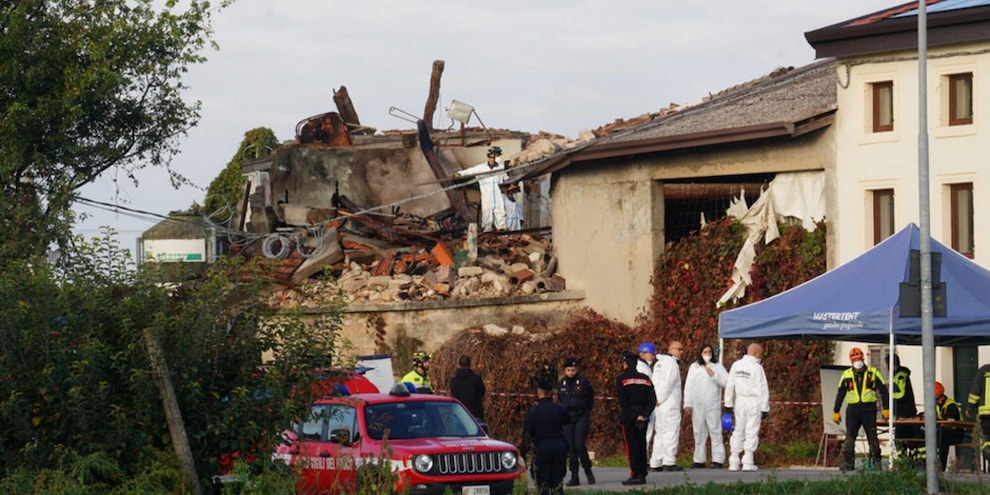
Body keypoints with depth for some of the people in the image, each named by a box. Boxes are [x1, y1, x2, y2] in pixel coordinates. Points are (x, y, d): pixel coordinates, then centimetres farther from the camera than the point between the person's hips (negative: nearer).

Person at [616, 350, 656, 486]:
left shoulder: (622, 379, -4)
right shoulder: (645, 379, 11)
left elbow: (622, 401, -13)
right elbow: (652, 400, 3)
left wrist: (630, 416, -9)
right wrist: (643, 415, -3)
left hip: (628, 417, -5)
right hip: (642, 417, 5)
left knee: (631, 446, -4)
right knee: (642, 445, 10)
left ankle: (635, 475, -9)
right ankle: (642, 474, 10)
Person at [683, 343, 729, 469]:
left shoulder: (717, 367, 7)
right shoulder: (694, 367, 12)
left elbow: (726, 382, -3)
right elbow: (688, 386, 10)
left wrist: (714, 375, -13)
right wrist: (687, 404, 4)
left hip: (712, 405, -3)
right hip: (697, 406, 3)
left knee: (715, 431, -9)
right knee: (699, 433, 7)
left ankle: (718, 460, -10)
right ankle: (699, 460, 13)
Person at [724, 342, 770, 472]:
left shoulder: (736, 365, 4)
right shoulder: (757, 368, -12)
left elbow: (730, 385, 8)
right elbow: (763, 389, -10)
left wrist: (728, 404, 14)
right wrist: (765, 408, -4)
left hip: (740, 401, 5)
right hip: (754, 402, -5)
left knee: (738, 432, 10)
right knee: (752, 432, -1)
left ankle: (733, 463, 9)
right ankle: (748, 463, -3)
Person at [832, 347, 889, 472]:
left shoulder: (873, 373, 4)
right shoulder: (847, 375, 11)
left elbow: (883, 391, 5)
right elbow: (840, 394, 14)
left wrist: (886, 409, -1)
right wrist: (836, 411, 11)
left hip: (869, 410, -2)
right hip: (852, 410, 2)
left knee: (872, 437, 1)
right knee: (849, 438, -3)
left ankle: (876, 461, 9)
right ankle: (848, 463, -1)